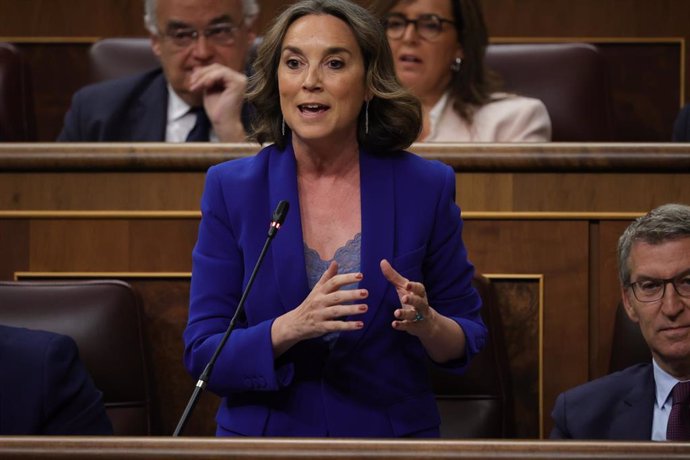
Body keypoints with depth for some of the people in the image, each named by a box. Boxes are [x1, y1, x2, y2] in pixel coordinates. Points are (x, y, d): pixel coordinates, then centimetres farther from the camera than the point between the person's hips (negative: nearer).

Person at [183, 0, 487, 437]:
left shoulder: (426, 187, 1)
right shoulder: (231, 189, 0)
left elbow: (467, 339, 8)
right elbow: (202, 356, -3)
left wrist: (427, 324, -14)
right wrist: (291, 327, -20)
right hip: (264, 433, 1)